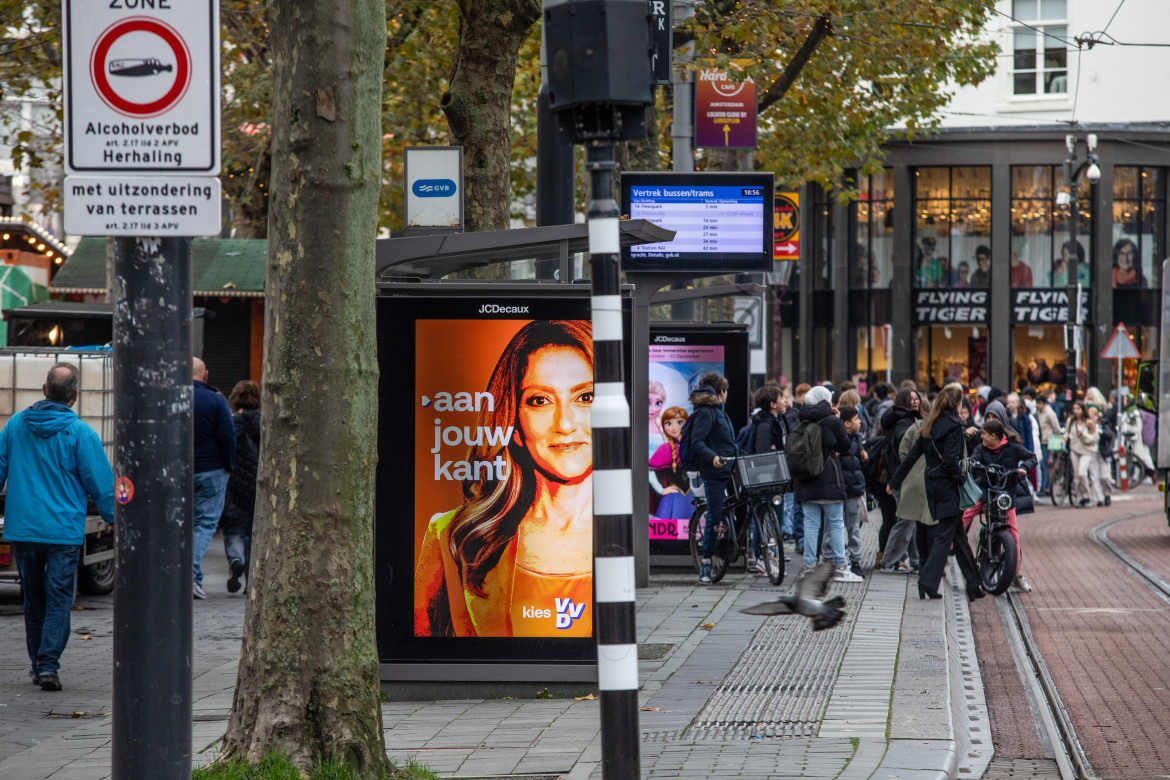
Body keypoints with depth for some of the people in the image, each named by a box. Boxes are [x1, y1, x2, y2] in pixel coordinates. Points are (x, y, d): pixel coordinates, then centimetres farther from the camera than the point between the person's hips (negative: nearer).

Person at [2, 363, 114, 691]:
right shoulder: (80, 433, -9)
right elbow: (101, 483, -4)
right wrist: (115, 518, 12)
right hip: (63, 529, -4)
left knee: (33, 600, 15)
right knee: (59, 600, -1)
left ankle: (38, 664, 23)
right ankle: (48, 666, -12)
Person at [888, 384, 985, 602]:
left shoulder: (929, 426, 9)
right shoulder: (953, 426, -13)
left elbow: (912, 455, 11)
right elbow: (950, 460, -21)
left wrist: (895, 481, 16)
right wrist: (963, 477, -7)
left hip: (933, 484, 8)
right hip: (948, 485, -8)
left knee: (958, 534, 12)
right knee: (945, 535, -3)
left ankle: (973, 585, 17)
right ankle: (928, 582, -9)